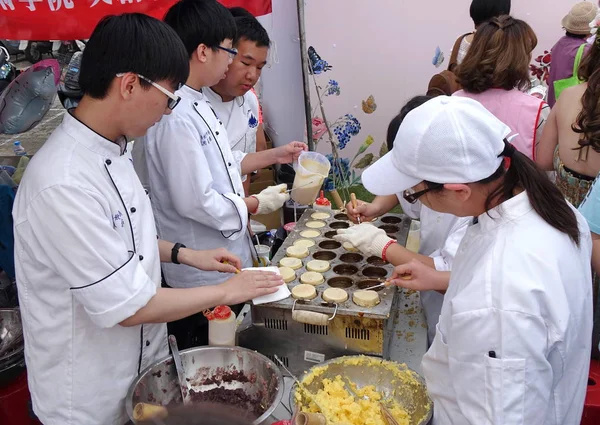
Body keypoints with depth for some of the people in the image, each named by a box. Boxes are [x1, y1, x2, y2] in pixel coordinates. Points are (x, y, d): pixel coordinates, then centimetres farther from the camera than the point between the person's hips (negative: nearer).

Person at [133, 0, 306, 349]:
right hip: (201, 276, -9)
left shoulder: (197, 102, 5)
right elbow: (194, 201, -27)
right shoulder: (175, 118, -26)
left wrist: (273, 155, 12)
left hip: (225, 262, 9)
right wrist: (256, 205, -14)